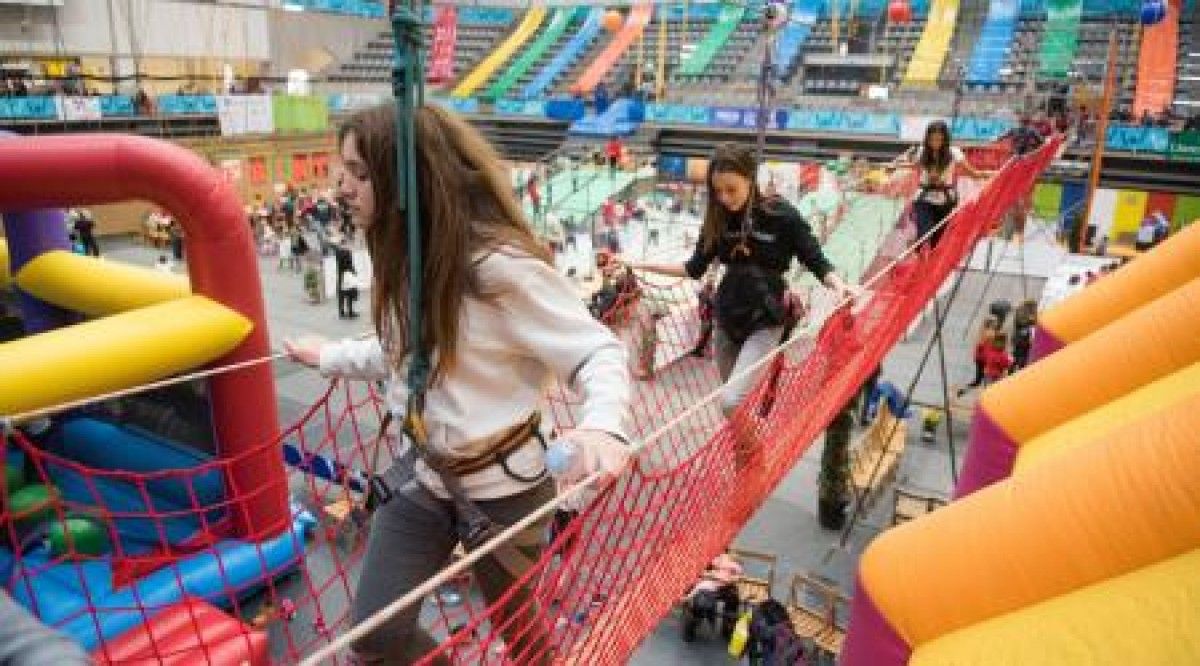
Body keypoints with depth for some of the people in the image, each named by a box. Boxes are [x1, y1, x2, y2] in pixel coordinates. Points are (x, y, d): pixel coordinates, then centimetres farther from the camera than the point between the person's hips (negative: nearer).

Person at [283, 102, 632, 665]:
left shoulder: (501, 265, -26)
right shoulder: (405, 257, 0)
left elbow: (600, 353, -24)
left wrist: (602, 426, -45)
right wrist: (328, 357, 29)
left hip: (499, 486, -6)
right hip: (419, 476, 7)